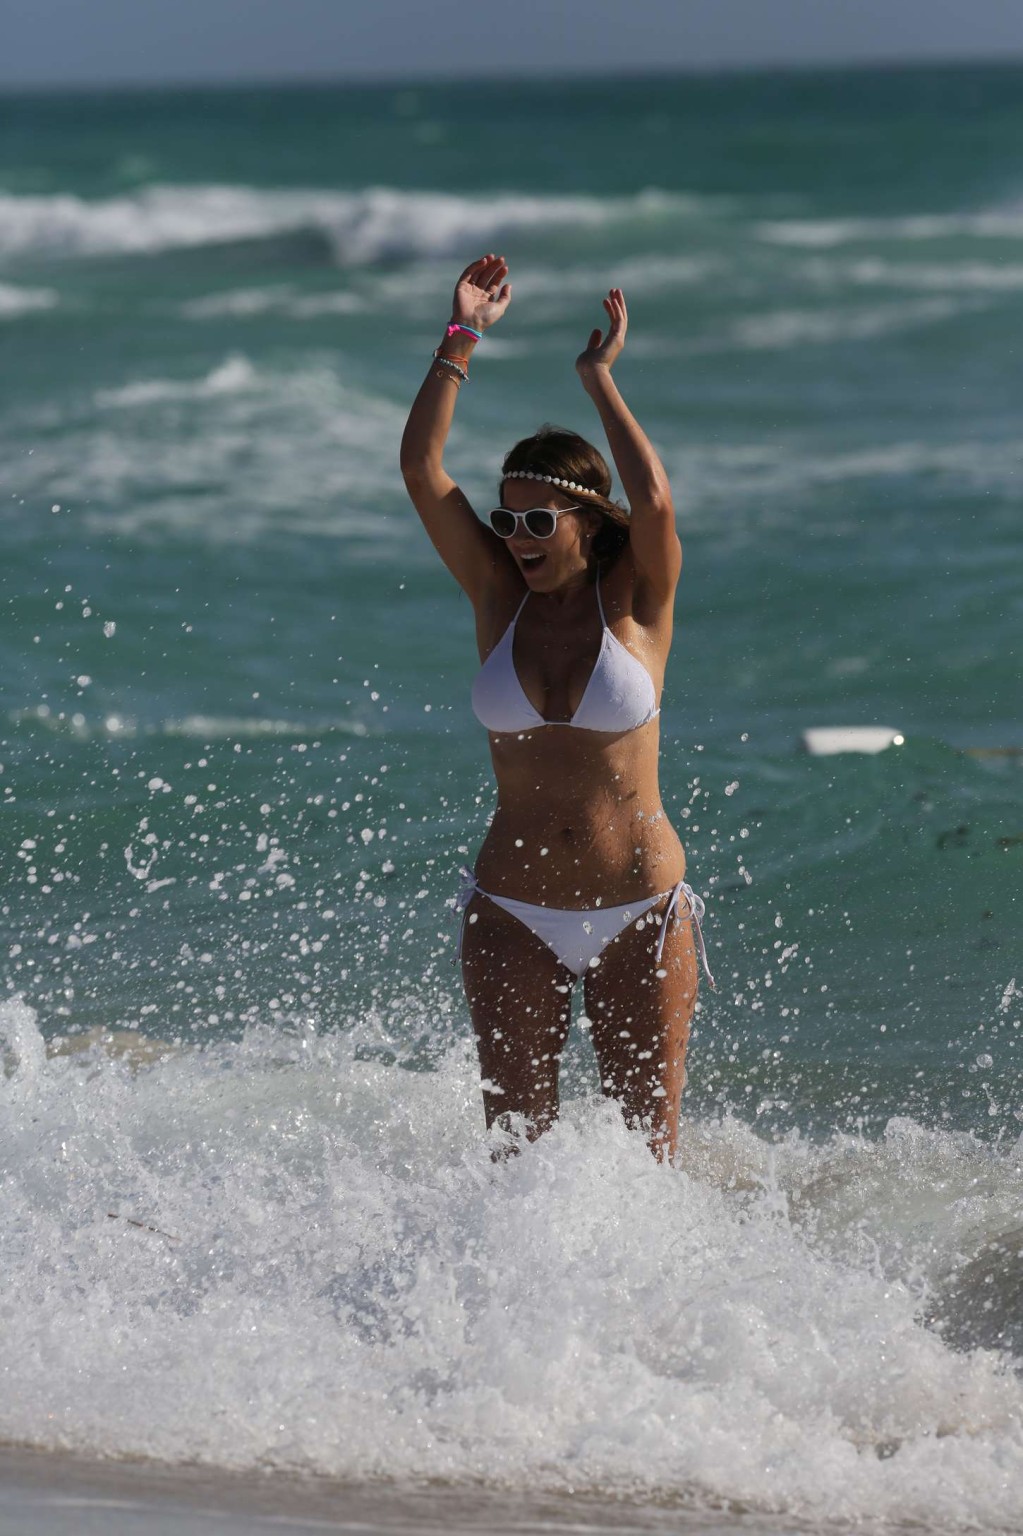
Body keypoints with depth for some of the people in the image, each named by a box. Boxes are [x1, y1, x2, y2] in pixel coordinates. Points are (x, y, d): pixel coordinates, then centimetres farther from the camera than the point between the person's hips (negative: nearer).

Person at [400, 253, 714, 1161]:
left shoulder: (637, 601, -3)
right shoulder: (500, 596, 3)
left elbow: (654, 500, -24)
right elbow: (421, 469, -6)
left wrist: (598, 379, -17)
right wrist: (462, 340, -9)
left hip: (640, 909, -2)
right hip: (514, 914, 2)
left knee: (648, 1142, 2)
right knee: (516, 1139, -1)